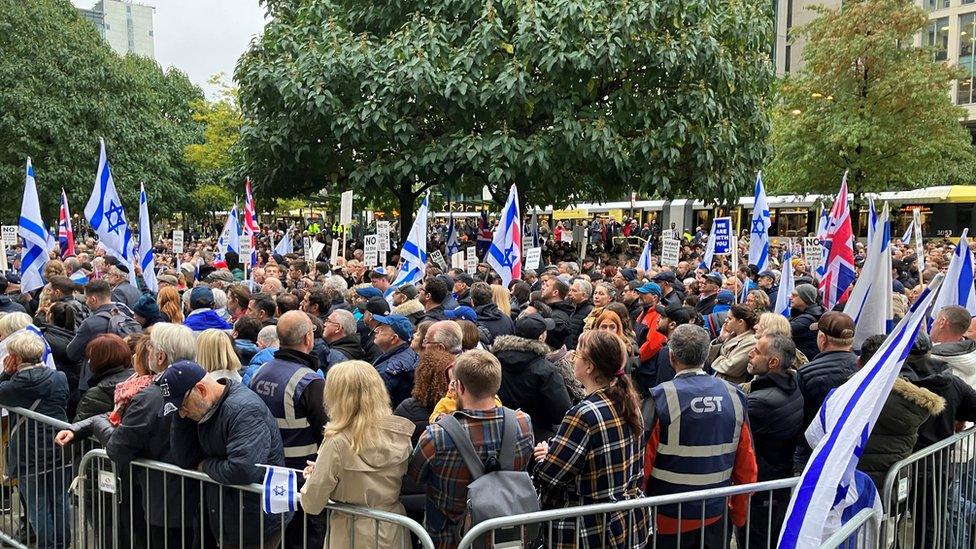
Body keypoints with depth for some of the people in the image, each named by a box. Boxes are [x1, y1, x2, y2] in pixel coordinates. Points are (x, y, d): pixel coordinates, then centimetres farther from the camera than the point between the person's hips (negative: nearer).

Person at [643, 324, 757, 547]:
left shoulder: (660, 398, -17)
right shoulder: (734, 396, -5)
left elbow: (644, 462, -14)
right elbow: (746, 464, 2)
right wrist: (739, 516, 16)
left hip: (668, 519, -3)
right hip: (717, 518, 3)